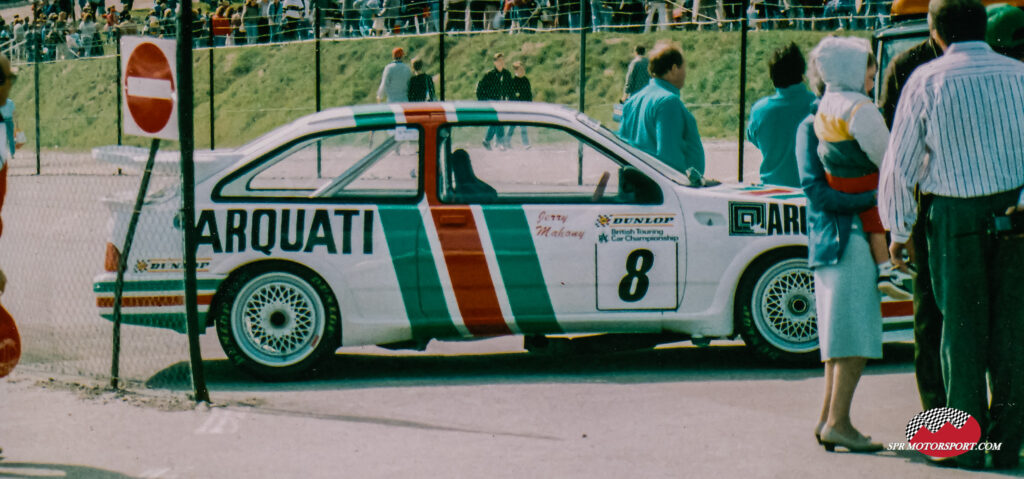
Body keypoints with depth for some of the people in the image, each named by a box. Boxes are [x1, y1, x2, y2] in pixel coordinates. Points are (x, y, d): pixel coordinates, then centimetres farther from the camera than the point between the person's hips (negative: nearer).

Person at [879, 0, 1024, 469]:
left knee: (962, 329, 7)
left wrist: (898, 230, 7)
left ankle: (967, 445, 10)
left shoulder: (926, 81, -4)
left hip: (956, 215, -2)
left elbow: (899, 162, -2)